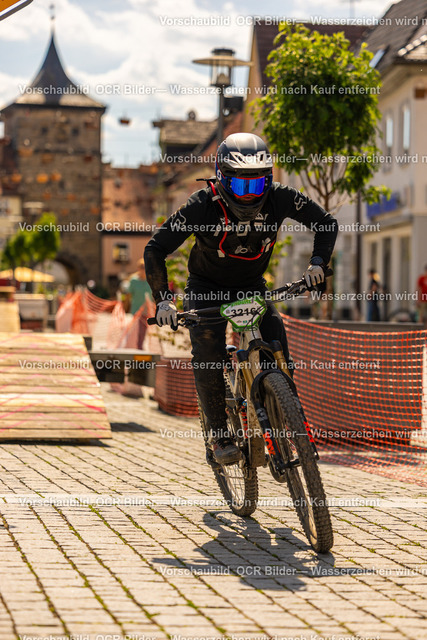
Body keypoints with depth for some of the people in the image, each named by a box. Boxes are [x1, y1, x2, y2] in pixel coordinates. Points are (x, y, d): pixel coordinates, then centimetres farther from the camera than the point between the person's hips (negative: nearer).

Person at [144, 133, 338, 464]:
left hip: (252, 285, 2)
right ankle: (219, 433, -11)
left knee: (276, 342, -22)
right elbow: (155, 250, -25)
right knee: (207, 351, -24)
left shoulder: (279, 198, -23)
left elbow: (326, 222, -9)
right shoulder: (203, 205, -30)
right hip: (207, 288, -2)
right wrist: (164, 299, -34)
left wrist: (318, 263, -24)